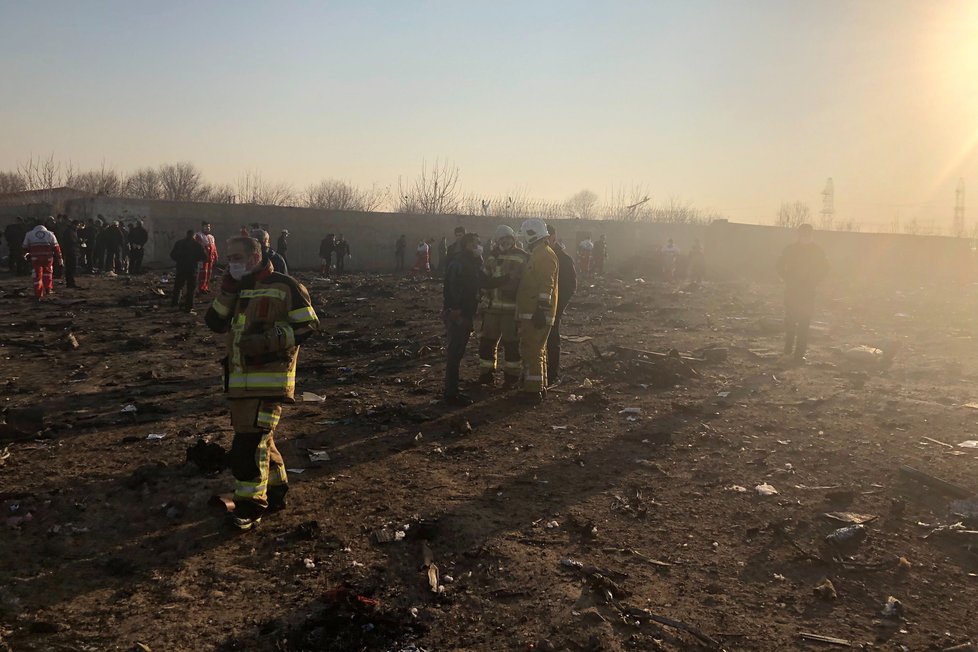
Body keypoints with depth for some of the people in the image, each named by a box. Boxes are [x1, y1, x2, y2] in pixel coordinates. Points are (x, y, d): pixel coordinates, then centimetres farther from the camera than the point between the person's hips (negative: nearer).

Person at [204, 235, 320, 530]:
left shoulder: (284, 286, -6)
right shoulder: (237, 288, 15)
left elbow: (308, 325, -10)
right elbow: (215, 323, 6)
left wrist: (268, 340, -19)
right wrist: (228, 289, -6)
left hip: (271, 377, -7)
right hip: (240, 379, 7)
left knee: (251, 440, -10)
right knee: (260, 438, 16)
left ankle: (250, 506, 3)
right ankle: (275, 491, 33)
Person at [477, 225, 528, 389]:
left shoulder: (522, 257, -5)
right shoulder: (491, 256, 11)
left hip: (512, 309, -5)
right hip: (492, 307, 5)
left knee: (511, 343, 2)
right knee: (487, 341, 9)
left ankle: (511, 377, 14)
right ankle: (486, 374, 22)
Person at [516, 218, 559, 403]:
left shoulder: (545, 255, -15)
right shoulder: (539, 254, 19)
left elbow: (546, 286, -22)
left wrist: (542, 309, -24)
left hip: (536, 314, -11)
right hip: (534, 313, 11)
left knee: (531, 351, -8)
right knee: (538, 350, 17)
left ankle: (533, 390, -4)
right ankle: (539, 387, 27)